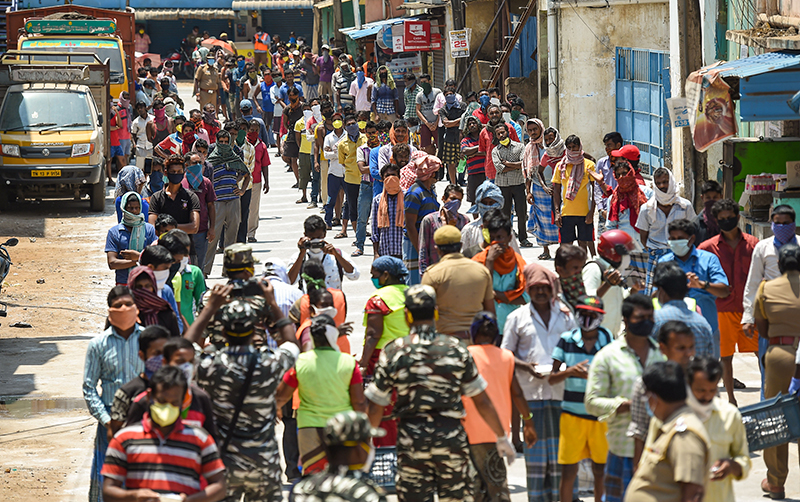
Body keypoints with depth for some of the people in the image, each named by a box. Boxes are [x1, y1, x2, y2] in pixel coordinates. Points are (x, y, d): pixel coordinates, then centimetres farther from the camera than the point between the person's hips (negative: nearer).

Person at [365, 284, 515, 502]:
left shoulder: (393, 352, -3)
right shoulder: (456, 349, -1)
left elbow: (375, 407, 1)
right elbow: (482, 402, 4)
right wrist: (502, 438, 15)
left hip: (411, 440, -1)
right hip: (451, 435, 1)